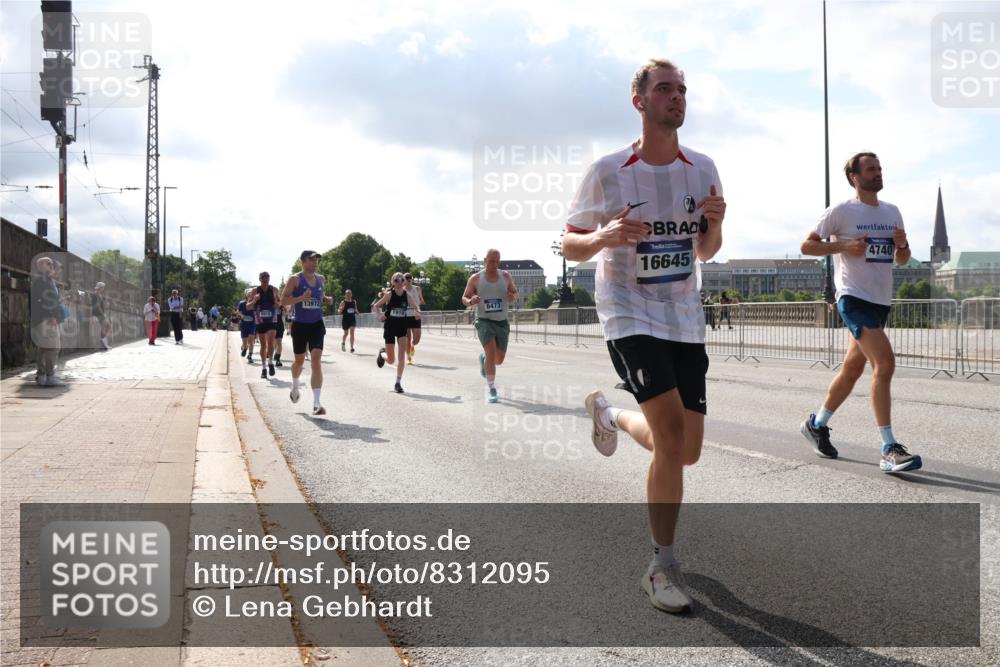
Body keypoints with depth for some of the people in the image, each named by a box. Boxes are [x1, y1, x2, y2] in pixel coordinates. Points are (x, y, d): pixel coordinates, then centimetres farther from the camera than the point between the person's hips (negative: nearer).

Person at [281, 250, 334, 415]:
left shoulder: (320, 279, 8)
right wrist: (301, 298, -25)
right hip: (300, 325, -2)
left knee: (316, 361, -12)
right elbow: (283, 300, -10)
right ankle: (295, 387, 47)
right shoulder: (295, 279, -6)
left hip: (317, 325, 2)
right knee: (299, 361, 14)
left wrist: (327, 299, 3)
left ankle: (316, 403, -17)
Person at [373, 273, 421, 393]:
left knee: (402, 354, -14)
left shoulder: (407, 294, -1)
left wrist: (417, 313, -12)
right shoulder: (389, 294, -9)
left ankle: (398, 383, -6)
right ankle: (382, 353, 40)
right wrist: (380, 314, -21)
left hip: (402, 327, 2)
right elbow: (376, 306, -1)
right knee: (391, 360, 3)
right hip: (390, 327, -2)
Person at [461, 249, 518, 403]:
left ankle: (483, 359, 45)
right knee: (491, 352, -22)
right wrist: (470, 301, -19)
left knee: (499, 359, 9)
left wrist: (512, 297, -13)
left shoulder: (506, 276, 4)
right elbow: (464, 298, 4)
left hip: (502, 322, 3)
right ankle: (491, 388, -11)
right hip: (484, 321, -3)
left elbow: (515, 294, 12)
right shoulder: (475, 278, -2)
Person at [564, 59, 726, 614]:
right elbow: (569, 246, 0)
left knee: (686, 451, 5)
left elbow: (705, 252, 13)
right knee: (672, 428, -20)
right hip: (630, 314, -5)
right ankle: (662, 567, -3)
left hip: (685, 318, 5)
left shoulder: (703, 169, 5)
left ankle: (610, 414, 37)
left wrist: (715, 223, -9)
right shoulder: (607, 172, -7)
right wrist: (604, 237, -22)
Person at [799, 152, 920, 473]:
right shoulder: (841, 211, -5)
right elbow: (807, 245, -4)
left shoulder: (892, 212, 14)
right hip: (854, 298, -7)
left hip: (881, 302, 8)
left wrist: (903, 244, -4)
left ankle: (816, 424, 30)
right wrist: (844, 246, -16)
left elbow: (901, 260, 19)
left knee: (852, 369, 12)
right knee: (885, 363, -19)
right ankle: (889, 450, -17)